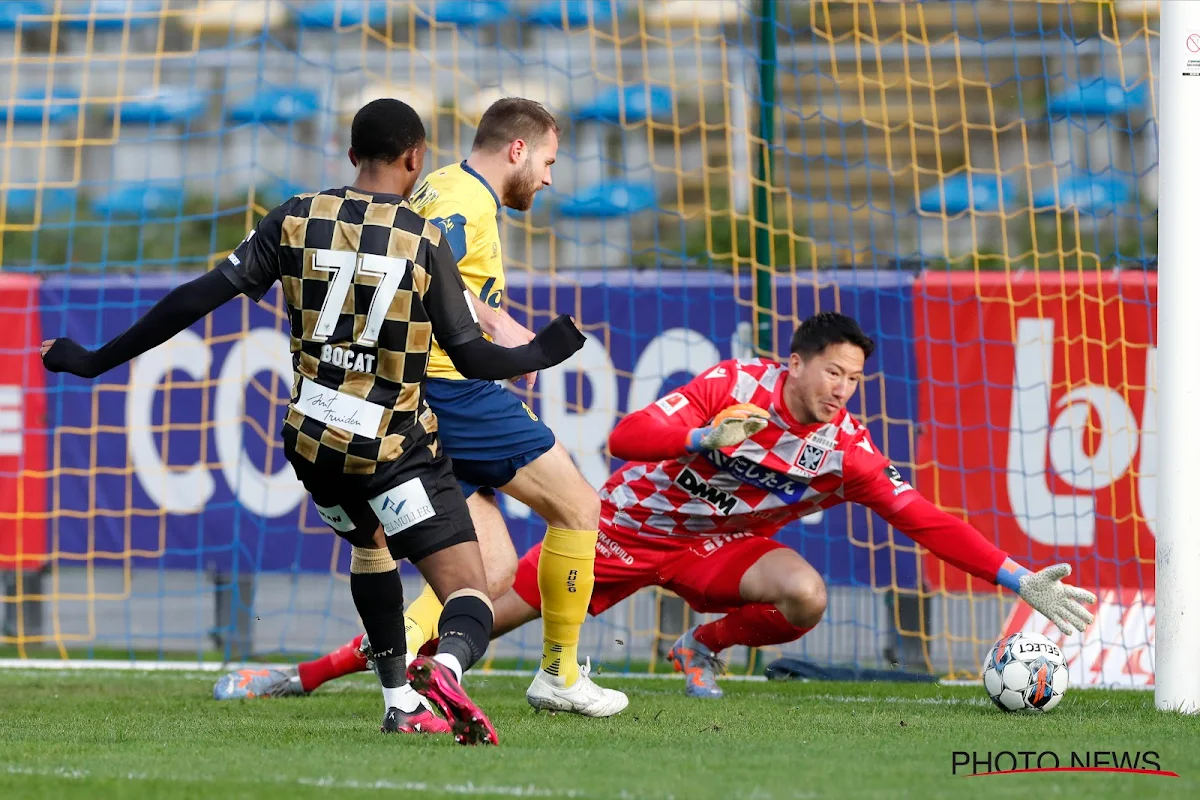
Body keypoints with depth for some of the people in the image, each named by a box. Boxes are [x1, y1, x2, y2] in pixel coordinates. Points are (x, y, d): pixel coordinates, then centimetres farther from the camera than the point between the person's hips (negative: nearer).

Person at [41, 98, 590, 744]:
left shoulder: (296, 221, 2)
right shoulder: (425, 240, -5)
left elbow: (199, 297, -1)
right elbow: (473, 358, -3)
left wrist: (95, 361, 6)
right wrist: (544, 352, 17)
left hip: (312, 440, 4)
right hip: (397, 446, -4)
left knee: (368, 542, 34)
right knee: (469, 598, -7)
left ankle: (400, 700, 26)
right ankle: (445, 665, -42)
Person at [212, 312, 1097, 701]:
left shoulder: (847, 449, -14)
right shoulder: (734, 385, -22)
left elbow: (926, 520, -15)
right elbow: (627, 438, -27)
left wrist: (1022, 579, -22)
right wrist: (705, 438, -44)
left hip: (716, 548, 3)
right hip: (626, 526, -3)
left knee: (805, 595, -28)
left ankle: (705, 647, 6)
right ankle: (300, 674, 3)